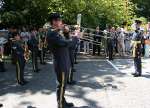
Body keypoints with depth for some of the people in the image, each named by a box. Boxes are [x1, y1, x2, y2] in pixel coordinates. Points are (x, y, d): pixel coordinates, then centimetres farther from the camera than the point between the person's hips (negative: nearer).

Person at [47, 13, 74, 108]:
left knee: (63, 85, 20)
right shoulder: (52, 34, -20)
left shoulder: (57, 33, 13)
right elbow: (66, 43, -29)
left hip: (64, 63, 10)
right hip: (61, 64, -10)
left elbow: (64, 43, 16)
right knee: (61, 85, 2)